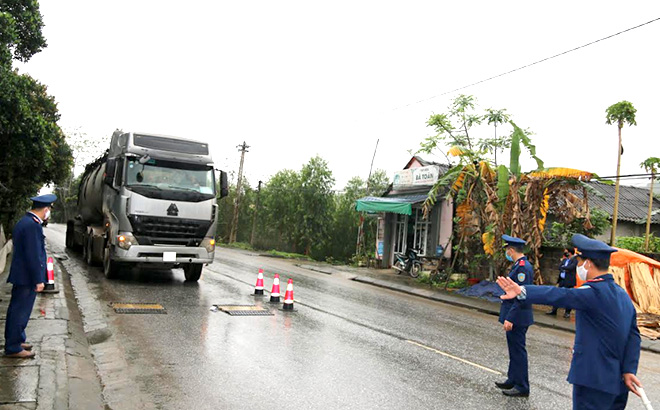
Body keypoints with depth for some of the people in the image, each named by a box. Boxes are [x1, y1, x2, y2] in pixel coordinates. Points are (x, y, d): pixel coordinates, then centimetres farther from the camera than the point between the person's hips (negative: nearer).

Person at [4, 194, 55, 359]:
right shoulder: (33, 225, -21)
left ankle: (15, 341, 31)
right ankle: (13, 348, 9)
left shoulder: (24, 222, 11)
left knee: (17, 310, 19)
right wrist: (38, 280, -19)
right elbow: (33, 255, -23)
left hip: (20, 276, 10)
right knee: (20, 312, 0)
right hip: (27, 278, -10)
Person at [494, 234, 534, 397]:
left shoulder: (523, 267, -21)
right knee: (514, 350, 19)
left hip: (517, 317, -10)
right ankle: (513, 379, 32)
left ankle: (521, 387, 11)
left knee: (518, 351, 1)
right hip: (514, 316, 10)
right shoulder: (519, 265, 10)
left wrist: (510, 318, -24)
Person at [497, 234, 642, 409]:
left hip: (594, 382, -9)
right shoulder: (622, 295, 9)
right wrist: (629, 370, 1)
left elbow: (561, 295, -37)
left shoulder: (595, 292, -19)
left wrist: (522, 292, -51)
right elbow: (633, 335, 6)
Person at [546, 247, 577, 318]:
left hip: (569, 281, -7)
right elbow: (560, 268, 9)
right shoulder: (564, 260, 15)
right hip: (562, 280, 7)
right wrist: (565, 269, -11)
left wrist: (563, 267, -5)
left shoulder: (574, 260, -8)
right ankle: (554, 310, 15)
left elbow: (570, 268, -21)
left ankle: (567, 312, 11)